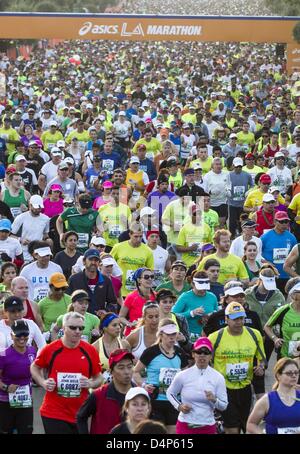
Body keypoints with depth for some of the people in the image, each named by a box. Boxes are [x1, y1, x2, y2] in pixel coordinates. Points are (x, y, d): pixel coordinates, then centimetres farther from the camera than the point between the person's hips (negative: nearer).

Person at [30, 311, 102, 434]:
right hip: (53, 414, -2)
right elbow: (35, 367, 14)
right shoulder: (50, 349, -4)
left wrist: (91, 384, -11)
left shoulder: (90, 351, 0)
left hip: (80, 414, 2)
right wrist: (43, 382, -3)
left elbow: (98, 378, 11)